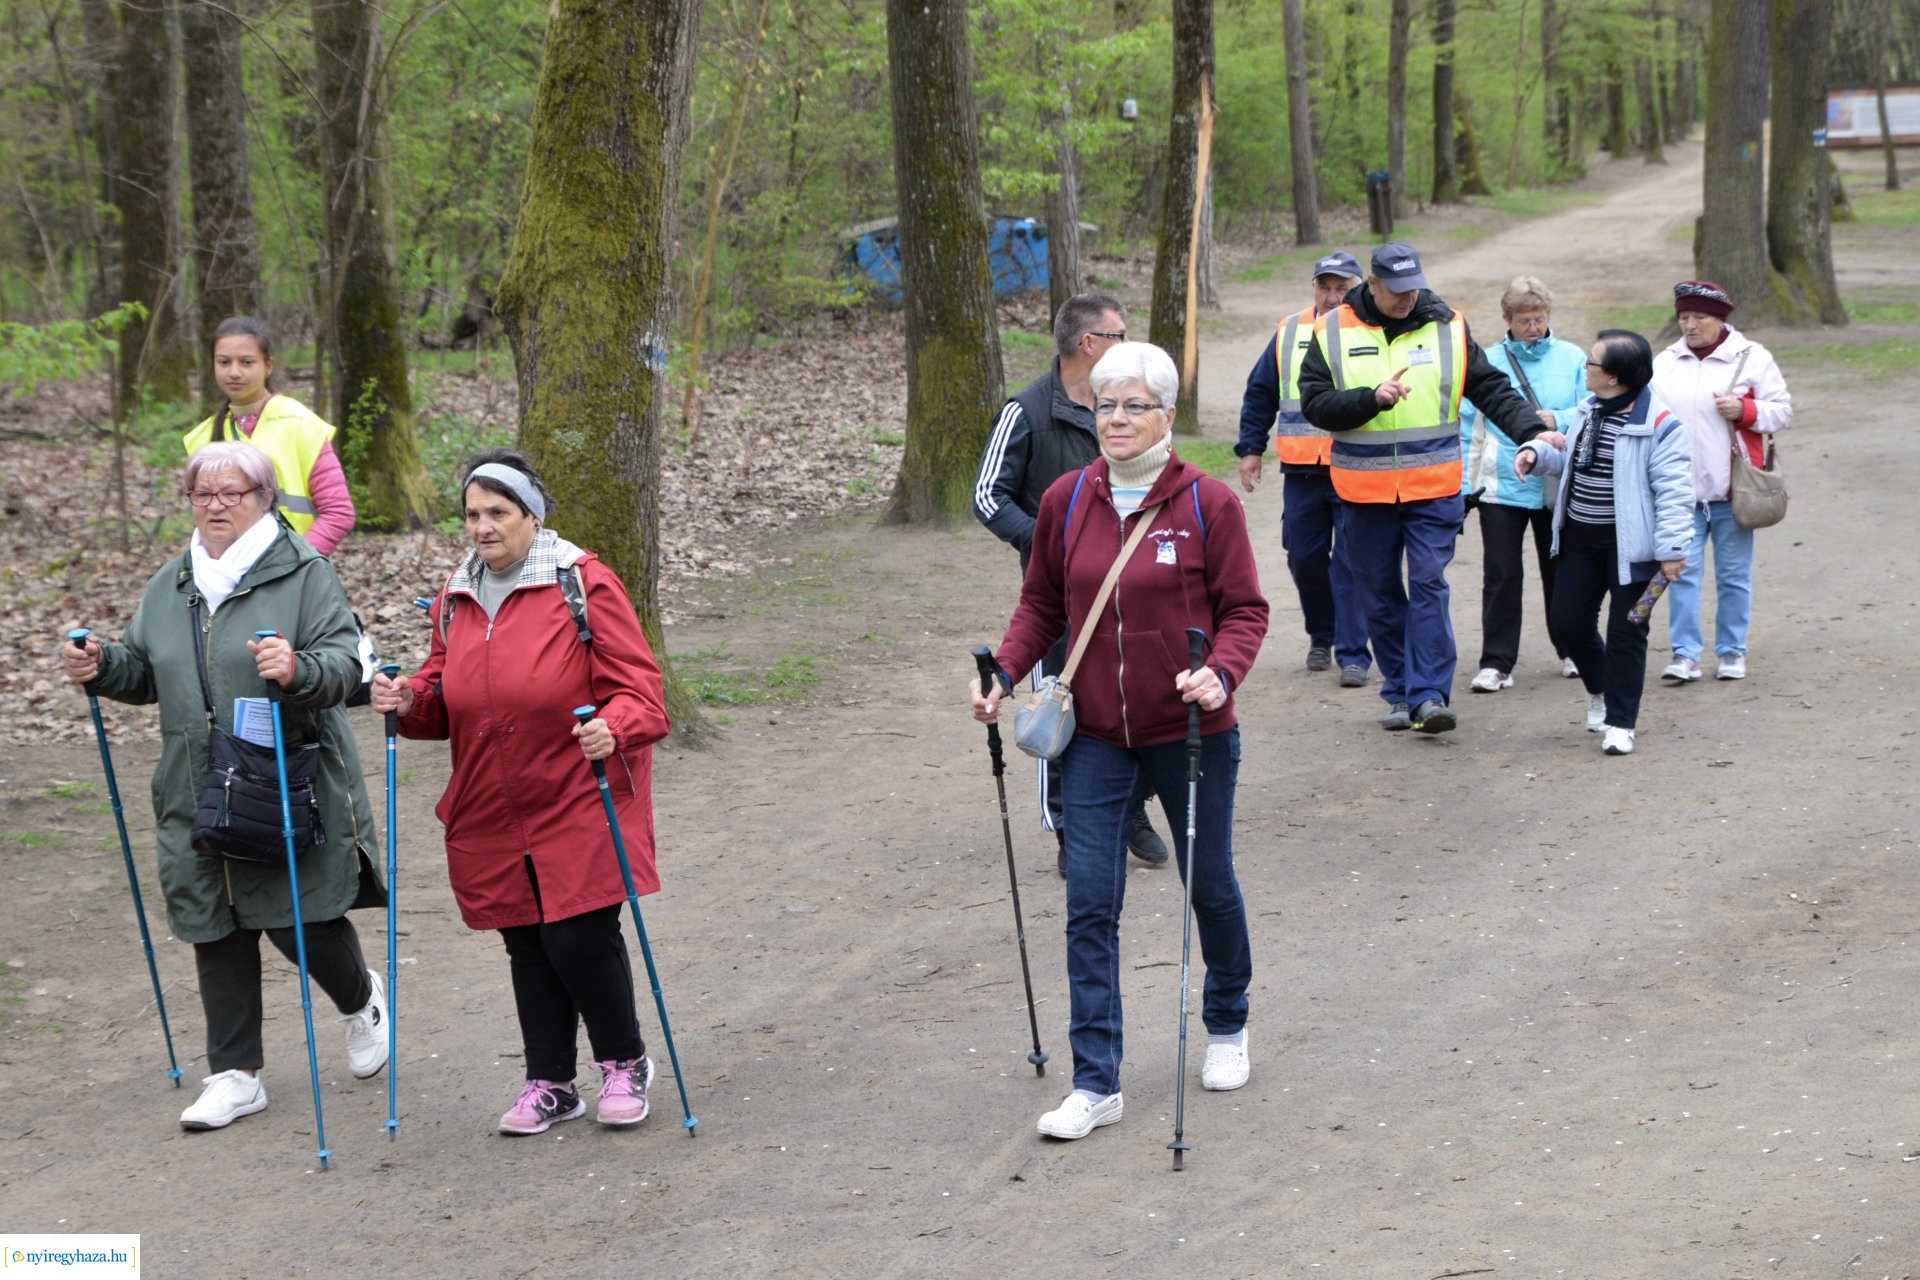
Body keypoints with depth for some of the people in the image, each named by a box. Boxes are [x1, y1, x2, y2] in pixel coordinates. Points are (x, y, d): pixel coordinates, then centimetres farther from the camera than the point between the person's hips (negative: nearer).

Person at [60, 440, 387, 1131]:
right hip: (195, 794, 5)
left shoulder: (304, 572, -4)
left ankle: (360, 999, 31)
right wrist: (103, 666, 1)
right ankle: (236, 1074, 16)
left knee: (298, 917, -2)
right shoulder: (169, 584, 14)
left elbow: (343, 662, -14)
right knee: (215, 929, 6)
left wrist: (299, 670, -34)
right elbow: (145, 673, 22)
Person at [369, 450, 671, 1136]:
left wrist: (613, 729, -31)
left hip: (580, 806, -5)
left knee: (581, 939, -7)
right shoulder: (456, 596, 10)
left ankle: (625, 1062, 17)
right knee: (526, 947, 11)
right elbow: (447, 702, 17)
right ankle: (550, 1084, 23)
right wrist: (411, 701, -4)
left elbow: (637, 686, -11)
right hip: (492, 816, 5)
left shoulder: (584, 583, -9)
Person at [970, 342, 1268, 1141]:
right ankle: (1096, 1083, 1)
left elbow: (1244, 609, -5)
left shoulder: (1209, 504, -9)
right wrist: (1005, 671, -4)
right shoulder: (1066, 502, 0)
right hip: (1098, 739, 2)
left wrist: (1220, 671, -24)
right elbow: (1043, 604, 10)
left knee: (1210, 886, 15)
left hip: (1191, 732, -2)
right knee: (1090, 904, -4)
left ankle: (1228, 1027, 41)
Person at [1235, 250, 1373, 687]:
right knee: (1304, 557, 9)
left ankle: (1353, 654, -3)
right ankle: (1321, 638, 28)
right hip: (1301, 471, 4)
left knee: (1351, 563, -6)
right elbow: (1260, 393, 17)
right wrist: (1250, 448, 13)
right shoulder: (1290, 332, 10)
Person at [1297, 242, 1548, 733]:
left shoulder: (1447, 327, 3)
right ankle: (1399, 693, 19)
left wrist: (1532, 431, -12)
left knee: (1428, 585, -10)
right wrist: (1373, 399, -19)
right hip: (1365, 489, 1)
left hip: (1434, 487, -1)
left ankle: (1429, 695, -11)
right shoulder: (1334, 331, 1)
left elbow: (1493, 390, 2)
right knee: (1381, 595, 7)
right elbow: (1314, 403, -5)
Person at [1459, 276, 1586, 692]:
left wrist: (1559, 420, -17)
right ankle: (1496, 662, 1)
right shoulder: (1488, 361, 1)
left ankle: (1571, 652, 31)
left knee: (1559, 571, 14)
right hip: (1500, 486, -1)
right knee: (1501, 576, -4)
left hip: (1556, 485, 1)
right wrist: (1466, 484, 0)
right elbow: (1469, 426, 3)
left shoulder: (1572, 359, 3)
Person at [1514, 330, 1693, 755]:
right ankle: (1600, 689, 35)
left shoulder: (1658, 424, -17)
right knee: (1567, 622, 8)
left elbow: (1674, 492, -17)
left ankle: (1620, 722, 10)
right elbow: (1568, 458, 23)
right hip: (1579, 540, 7)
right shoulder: (1588, 409, 7)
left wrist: (1671, 550, -20)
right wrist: (1535, 452, 3)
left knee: (1625, 633, 0)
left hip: (1629, 545, -7)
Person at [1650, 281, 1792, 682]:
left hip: (1731, 488, -2)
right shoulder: (1665, 362, 11)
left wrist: (1744, 410, -15)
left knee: (1733, 574, 5)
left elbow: (1782, 408, 1)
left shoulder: (1752, 358, 1)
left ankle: (1732, 653, 15)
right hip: (1681, 490, 2)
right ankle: (1685, 655, 1)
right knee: (1682, 572, -3)